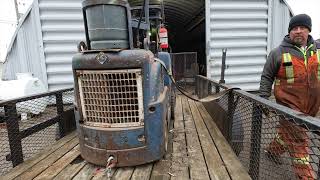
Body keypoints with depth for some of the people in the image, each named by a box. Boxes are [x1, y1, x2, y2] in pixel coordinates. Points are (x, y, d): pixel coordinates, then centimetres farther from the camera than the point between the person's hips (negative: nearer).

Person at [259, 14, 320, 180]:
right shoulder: (278, 53, -5)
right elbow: (267, 77, -2)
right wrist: (263, 99, -7)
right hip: (289, 105, -5)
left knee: (288, 132, 20)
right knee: (298, 140, -1)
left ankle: (272, 151, 44)